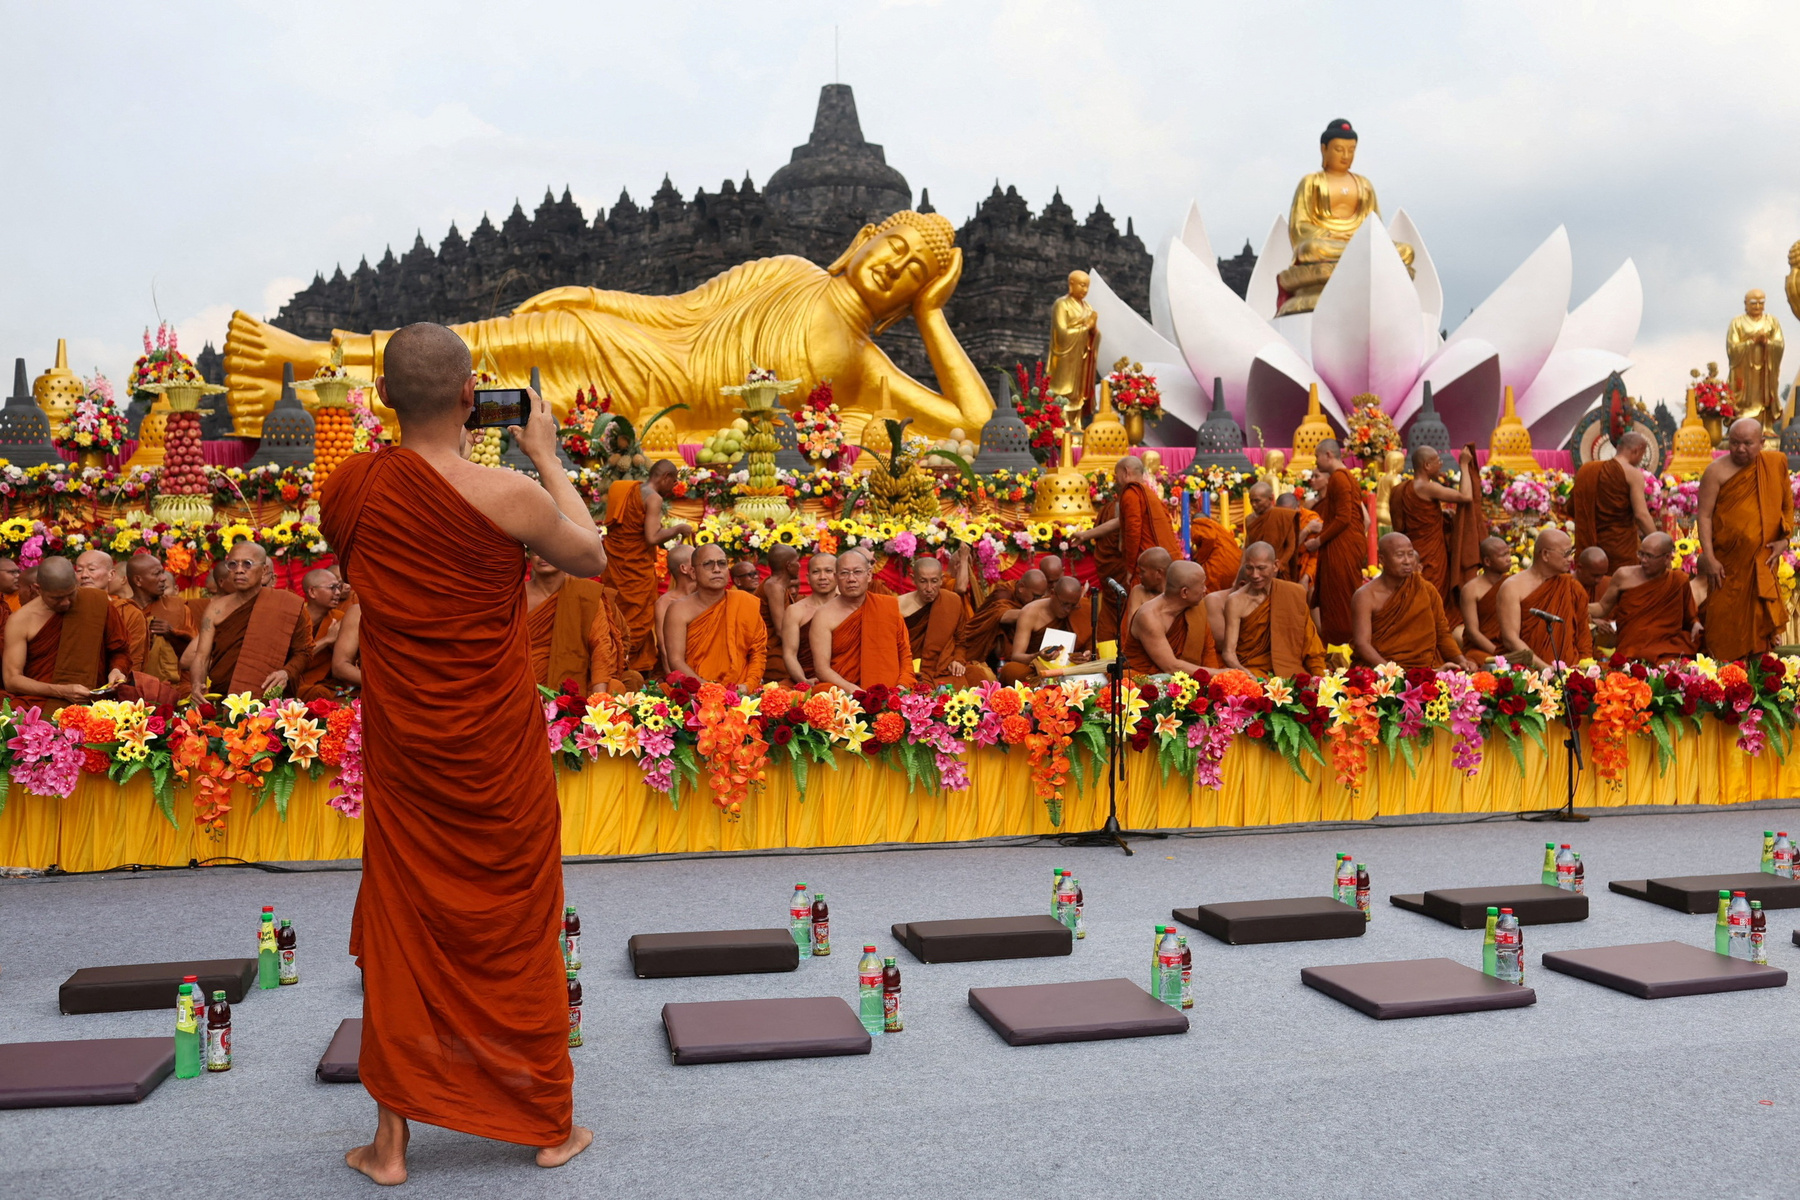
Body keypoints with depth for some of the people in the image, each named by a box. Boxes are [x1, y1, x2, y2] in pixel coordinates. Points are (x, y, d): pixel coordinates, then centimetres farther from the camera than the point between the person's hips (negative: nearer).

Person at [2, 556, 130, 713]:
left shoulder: (96, 602, 2)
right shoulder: (20, 622, 0)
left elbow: (120, 651, 14)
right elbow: (12, 679, -4)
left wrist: (116, 670, -9)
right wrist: (62, 691, -18)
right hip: (36, 704, 1)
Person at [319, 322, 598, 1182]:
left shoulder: (346, 489, -7)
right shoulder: (509, 497, -20)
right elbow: (591, 558, -1)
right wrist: (545, 455, 6)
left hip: (400, 747, 3)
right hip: (496, 753, -3)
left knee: (400, 928, 15)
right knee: (517, 927, 11)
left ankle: (391, 1140, 24)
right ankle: (549, 1124, 26)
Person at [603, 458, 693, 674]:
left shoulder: (622, 490, 13)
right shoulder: (654, 498, -12)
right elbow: (652, 538, -21)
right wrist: (678, 529, -6)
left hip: (613, 564, 8)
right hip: (637, 567, -8)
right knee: (637, 624, 0)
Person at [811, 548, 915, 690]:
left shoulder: (889, 606, 10)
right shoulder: (825, 616, 1)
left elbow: (904, 652, 14)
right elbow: (822, 668, -5)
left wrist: (903, 686, -4)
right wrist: (854, 691, -19)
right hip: (842, 695, 0)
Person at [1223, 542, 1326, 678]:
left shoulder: (1295, 593, 3)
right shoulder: (1236, 602, -7)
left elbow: (1309, 643, 7)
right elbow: (1228, 652, -11)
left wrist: (1319, 676, -6)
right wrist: (1246, 675, -30)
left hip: (1290, 670, 3)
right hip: (1251, 670, -3)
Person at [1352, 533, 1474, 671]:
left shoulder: (1427, 591, 8)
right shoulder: (1366, 596, -5)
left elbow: (1442, 634, 12)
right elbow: (1362, 644, -14)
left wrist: (1460, 660, -7)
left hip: (1424, 669, 4)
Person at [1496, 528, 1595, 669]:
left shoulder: (1571, 587, 11)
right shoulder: (1513, 587, -2)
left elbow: (1583, 635, 13)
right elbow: (1510, 639, -9)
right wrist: (1546, 668, -17)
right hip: (1529, 669, -4)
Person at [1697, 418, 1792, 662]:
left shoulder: (1777, 463, 1)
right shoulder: (1717, 472, -10)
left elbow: (1787, 505, 12)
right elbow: (1705, 515, -11)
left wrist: (1784, 539, 0)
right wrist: (1709, 559, -16)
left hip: (1762, 562, 3)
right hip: (1727, 562, -3)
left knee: (1759, 618, 12)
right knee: (1725, 621, 2)